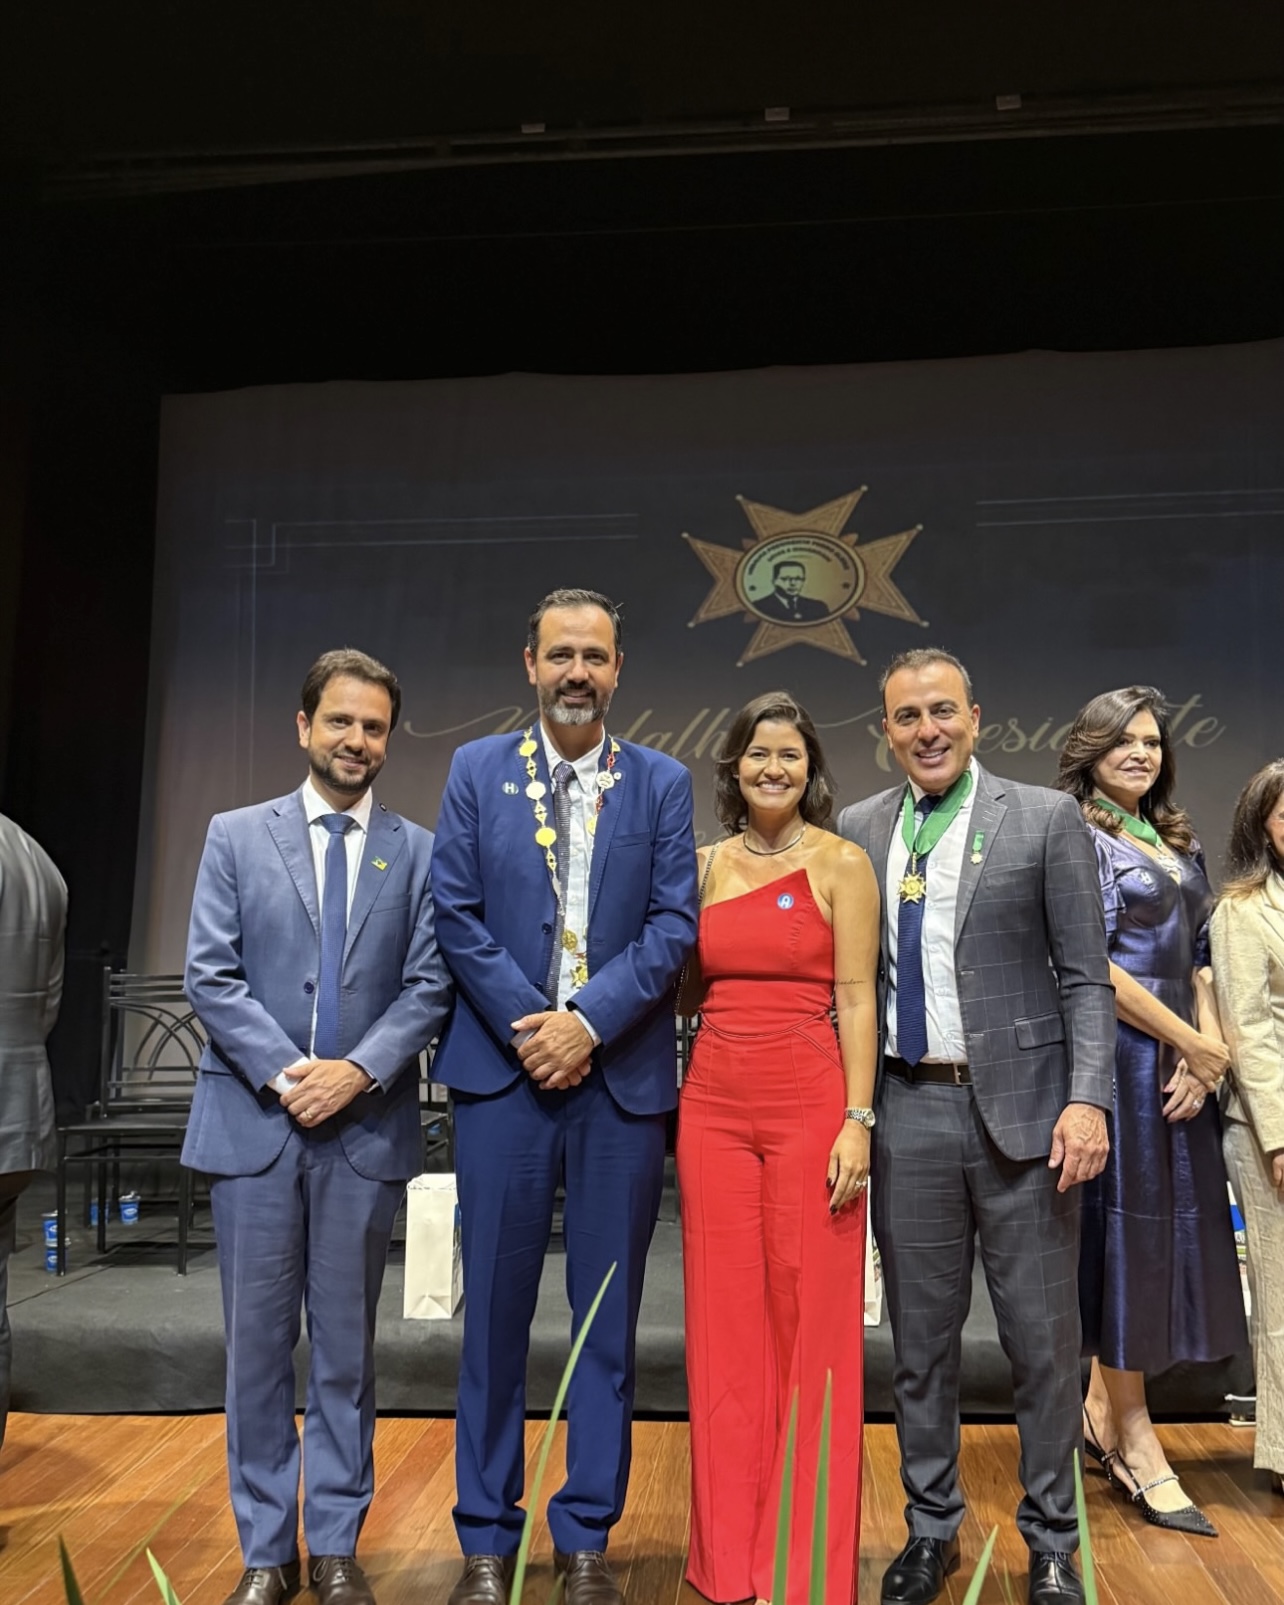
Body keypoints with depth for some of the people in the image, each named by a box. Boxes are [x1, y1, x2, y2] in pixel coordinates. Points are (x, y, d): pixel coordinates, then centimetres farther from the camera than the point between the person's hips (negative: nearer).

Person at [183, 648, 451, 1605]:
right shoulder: (236, 837, 5)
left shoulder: (418, 853, 5)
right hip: (253, 1122, 0)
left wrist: (359, 1070, -14)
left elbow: (429, 986, -1)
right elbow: (211, 975, -1)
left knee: (348, 1345, 10)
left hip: (366, 1127, 0)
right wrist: (281, 1072, -12)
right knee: (258, 1344, 9)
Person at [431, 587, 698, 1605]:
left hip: (621, 1072, 0)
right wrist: (527, 1024, -9)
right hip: (501, 1068, 0)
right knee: (495, 1308, 7)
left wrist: (587, 1021, -12)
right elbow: (457, 914, 0)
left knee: (608, 1313, 8)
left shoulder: (663, 783, 7)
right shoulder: (477, 771, 7)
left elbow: (674, 923, -1)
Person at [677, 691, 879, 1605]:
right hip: (713, 1102, 4)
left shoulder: (842, 864, -1)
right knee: (725, 1323, 9)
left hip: (809, 1101, -4)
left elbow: (857, 1000, -5)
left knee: (811, 1321, 3)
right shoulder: (708, 865, 10)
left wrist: (858, 1120, -11)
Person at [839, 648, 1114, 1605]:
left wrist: (1088, 1098, -13)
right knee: (921, 1335, 13)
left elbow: (1087, 978, -2)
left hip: (1021, 1105, -2)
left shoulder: (1046, 819, 0)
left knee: (1043, 1336, 7)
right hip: (909, 1107, 3)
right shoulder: (858, 832, 8)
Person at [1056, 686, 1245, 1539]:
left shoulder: (1180, 842, 14)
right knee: (1126, 1229, 1)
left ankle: (1103, 1411, 26)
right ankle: (1136, 1441, 15)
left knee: (1169, 1228, 11)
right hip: (1118, 1056, -7)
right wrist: (1193, 1043, -10)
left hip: (1179, 1059, 7)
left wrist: (1209, 1046, -2)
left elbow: (1201, 954, 13)